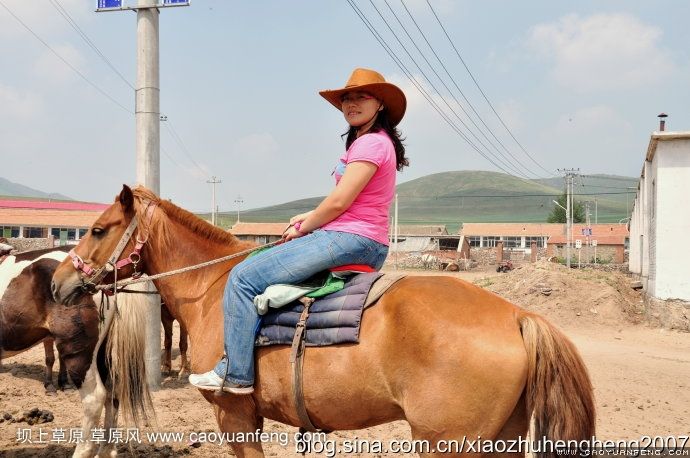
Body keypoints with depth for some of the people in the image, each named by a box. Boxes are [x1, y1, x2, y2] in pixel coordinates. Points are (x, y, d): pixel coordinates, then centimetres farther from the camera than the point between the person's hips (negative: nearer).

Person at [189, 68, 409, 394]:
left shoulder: (369, 142, -13)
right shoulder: (374, 141, 20)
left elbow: (339, 202, -17)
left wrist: (303, 229, -2)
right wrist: (309, 218, 15)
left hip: (349, 240, -11)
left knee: (244, 277, -12)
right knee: (260, 264, 27)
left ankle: (236, 373, -10)